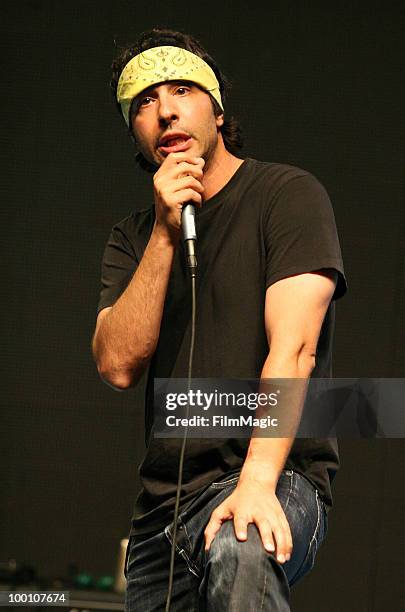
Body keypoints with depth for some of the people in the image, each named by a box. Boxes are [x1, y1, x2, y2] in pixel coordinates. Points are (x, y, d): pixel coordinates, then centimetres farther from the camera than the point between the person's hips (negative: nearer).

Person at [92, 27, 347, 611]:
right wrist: (166, 233, -9)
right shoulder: (134, 236, 14)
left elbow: (293, 348, -15)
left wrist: (257, 482, -28)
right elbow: (118, 364, -2)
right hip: (163, 502, 6)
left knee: (239, 552, -38)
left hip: (277, 479, -6)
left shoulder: (287, 194, -2)